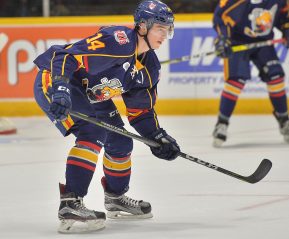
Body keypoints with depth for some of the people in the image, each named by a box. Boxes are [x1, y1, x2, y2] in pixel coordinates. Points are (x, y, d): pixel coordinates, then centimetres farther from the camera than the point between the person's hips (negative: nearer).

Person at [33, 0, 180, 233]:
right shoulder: (118, 40, -27)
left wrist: (158, 137, -3)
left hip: (88, 95, 10)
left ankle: (115, 198, 36)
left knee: (120, 142, 13)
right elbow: (66, 56, -33)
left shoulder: (150, 67, 2)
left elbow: (140, 110, 10)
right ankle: (70, 203, -30)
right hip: (54, 83, -10)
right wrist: (60, 90, -44)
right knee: (94, 133, -27)